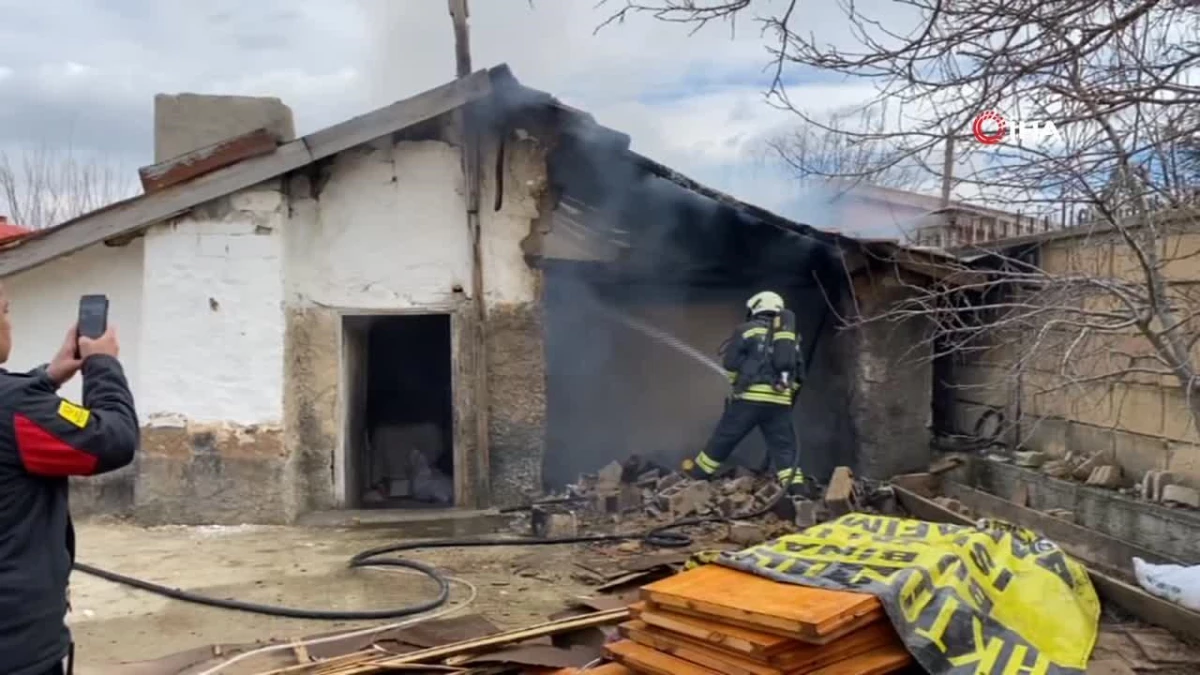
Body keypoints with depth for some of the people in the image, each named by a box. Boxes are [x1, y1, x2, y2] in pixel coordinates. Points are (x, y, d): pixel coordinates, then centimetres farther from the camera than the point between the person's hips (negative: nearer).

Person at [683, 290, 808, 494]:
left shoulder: (748, 330, 3)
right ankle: (796, 487, -5)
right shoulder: (791, 337, 20)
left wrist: (738, 382, 16)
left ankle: (699, 471, 21)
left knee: (724, 437, 8)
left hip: (751, 397, -4)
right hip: (780, 401, 4)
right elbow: (799, 374, 19)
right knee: (784, 447, 6)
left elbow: (730, 362, 1)